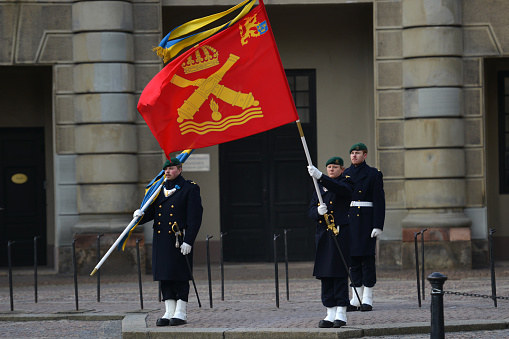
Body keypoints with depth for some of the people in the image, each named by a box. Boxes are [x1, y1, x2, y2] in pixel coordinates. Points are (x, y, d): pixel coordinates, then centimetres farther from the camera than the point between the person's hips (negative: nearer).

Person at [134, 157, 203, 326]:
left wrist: (188, 241, -15)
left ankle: (181, 313, 1)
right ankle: (169, 313, 11)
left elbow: (195, 217, -8)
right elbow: (151, 211, 14)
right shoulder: (160, 189, 16)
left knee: (180, 277, -3)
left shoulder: (190, 189, -3)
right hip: (161, 241, 6)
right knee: (165, 278, 6)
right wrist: (141, 215, -10)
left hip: (179, 241, -6)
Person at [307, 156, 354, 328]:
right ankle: (330, 314, 9)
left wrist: (320, 176, -35)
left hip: (340, 234, -6)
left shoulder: (346, 183, 1)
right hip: (323, 235, 6)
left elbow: (340, 188, -24)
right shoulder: (320, 187, 17)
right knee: (325, 275, 5)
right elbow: (311, 211, 9)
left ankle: (341, 314, -4)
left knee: (339, 273, -7)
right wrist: (318, 211, -16)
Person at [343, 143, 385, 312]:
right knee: (353, 259, 5)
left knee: (367, 258, -4)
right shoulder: (345, 174, 12)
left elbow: (379, 201, -6)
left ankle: (367, 299, 0)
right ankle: (356, 299, 8)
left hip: (366, 220, -5)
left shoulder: (373, 174, -2)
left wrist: (378, 226, -13)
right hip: (348, 220, 5)